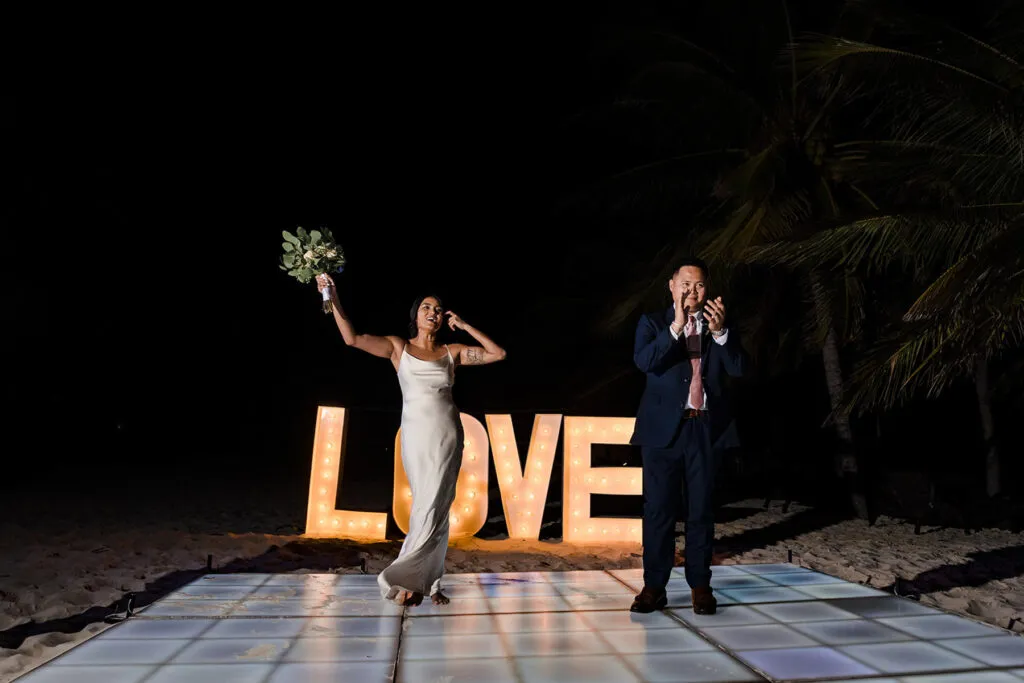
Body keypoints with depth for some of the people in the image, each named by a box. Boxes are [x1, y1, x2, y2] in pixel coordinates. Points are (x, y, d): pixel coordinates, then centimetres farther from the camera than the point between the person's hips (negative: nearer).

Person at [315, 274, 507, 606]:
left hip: (448, 435, 2)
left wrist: (465, 326, 5)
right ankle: (429, 582, 11)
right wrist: (334, 299, -17)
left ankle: (413, 579, 13)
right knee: (431, 509, -1)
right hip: (416, 435, -2)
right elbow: (352, 339, -6)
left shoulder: (452, 352, 10)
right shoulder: (398, 347, 6)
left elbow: (498, 354, 9)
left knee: (434, 510, -1)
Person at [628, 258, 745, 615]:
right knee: (659, 509, 2)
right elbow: (644, 361, -13)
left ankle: (700, 585, 20)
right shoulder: (653, 323, 5)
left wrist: (719, 331, -17)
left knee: (701, 509, 8)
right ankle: (654, 586, 12)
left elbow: (738, 367, -3)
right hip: (664, 427, -2)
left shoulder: (719, 327, 11)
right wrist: (676, 326, -23)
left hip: (705, 428, 2)